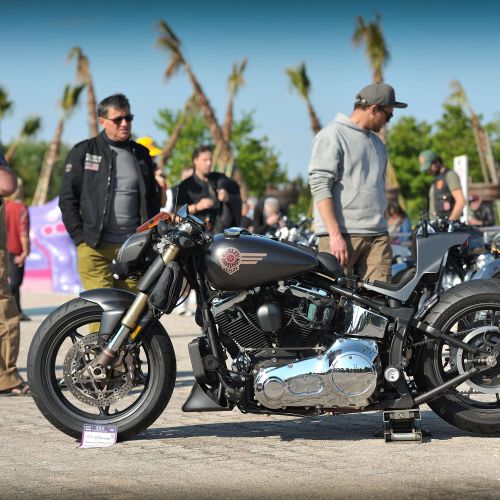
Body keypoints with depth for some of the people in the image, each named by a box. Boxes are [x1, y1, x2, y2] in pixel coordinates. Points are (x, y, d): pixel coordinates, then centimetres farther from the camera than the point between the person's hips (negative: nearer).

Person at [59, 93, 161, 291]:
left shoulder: (141, 154, 15)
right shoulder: (83, 152, 4)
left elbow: (152, 199, 21)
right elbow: (67, 197, 2)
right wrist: (80, 237, -6)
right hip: (95, 248, -4)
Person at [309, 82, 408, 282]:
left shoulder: (378, 143, 23)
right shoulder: (331, 136, -4)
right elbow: (320, 187, -12)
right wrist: (336, 235, -19)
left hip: (377, 236, 7)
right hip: (341, 234, -7)